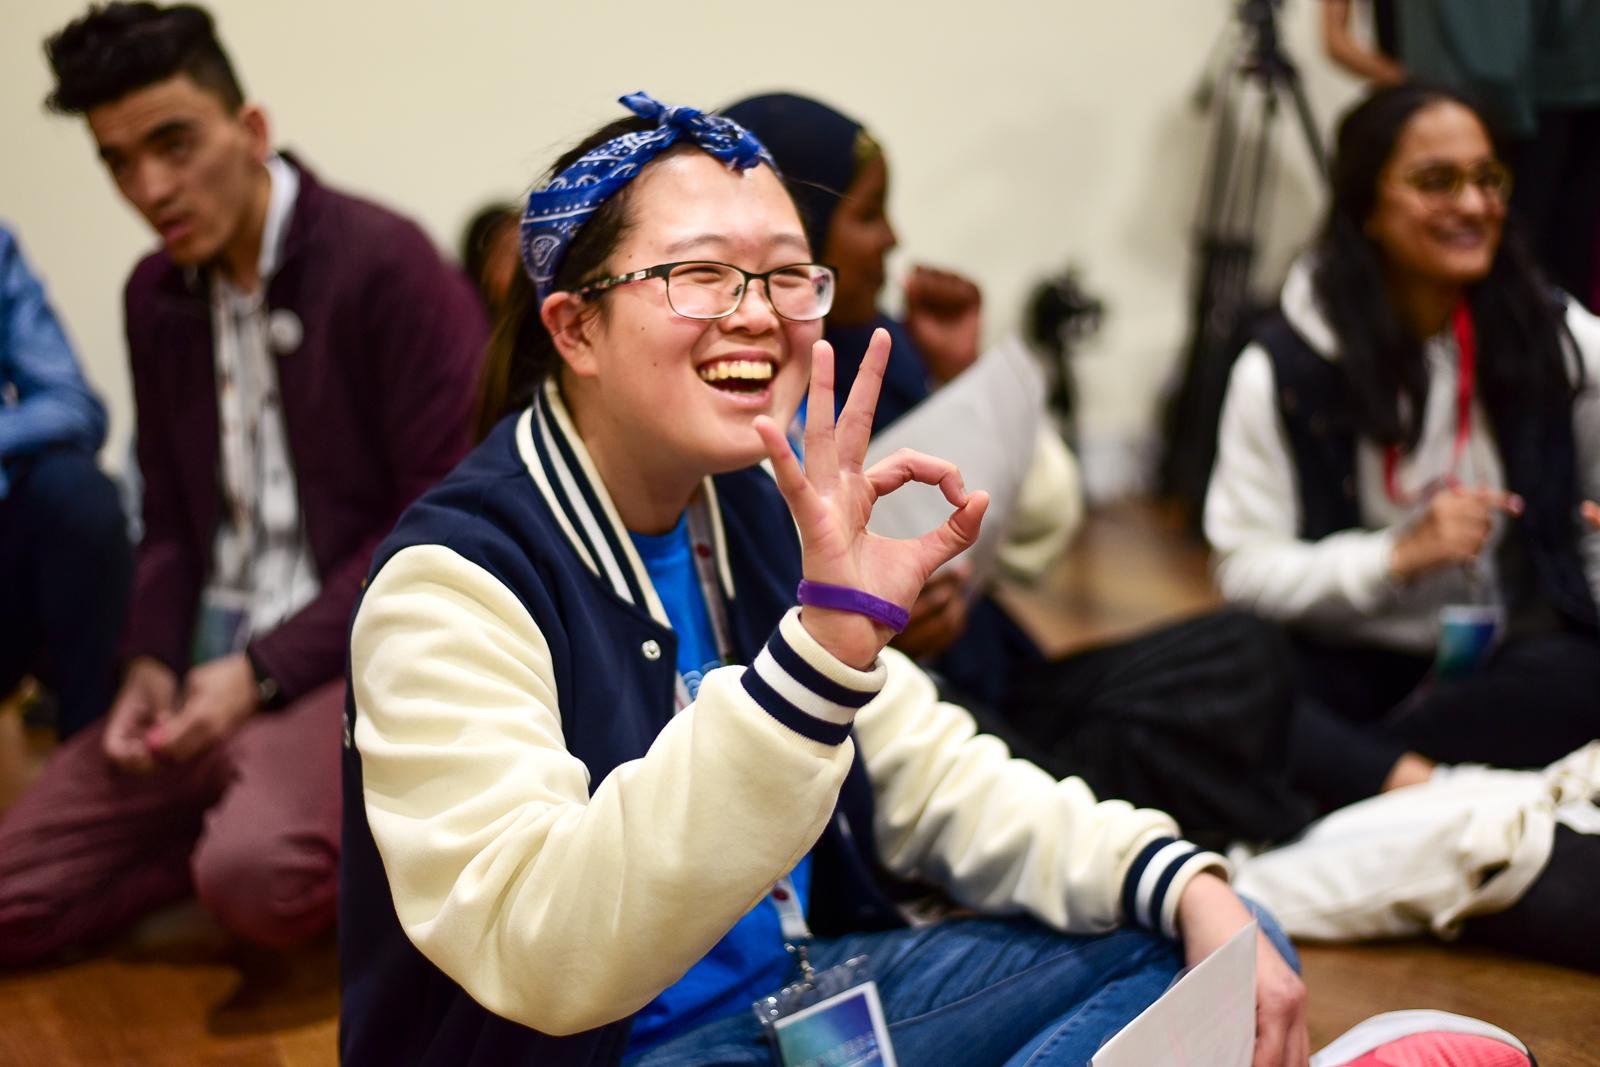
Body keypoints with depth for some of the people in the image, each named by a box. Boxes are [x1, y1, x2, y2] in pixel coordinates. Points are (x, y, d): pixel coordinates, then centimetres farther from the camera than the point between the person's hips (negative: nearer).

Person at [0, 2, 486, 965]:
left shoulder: (383, 264, -10)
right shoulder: (156, 296, 12)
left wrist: (263, 670, -15)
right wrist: (150, 664, 0)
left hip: (364, 658, -6)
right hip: (212, 671, 7)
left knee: (256, 874, -33)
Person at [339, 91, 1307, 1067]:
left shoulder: (761, 507, 3)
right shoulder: (453, 582, -19)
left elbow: (935, 780, 6)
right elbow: (540, 959, -33)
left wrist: (1191, 889, -9)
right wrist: (821, 652, -42)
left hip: (808, 986, 8)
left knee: (1186, 945, -1)